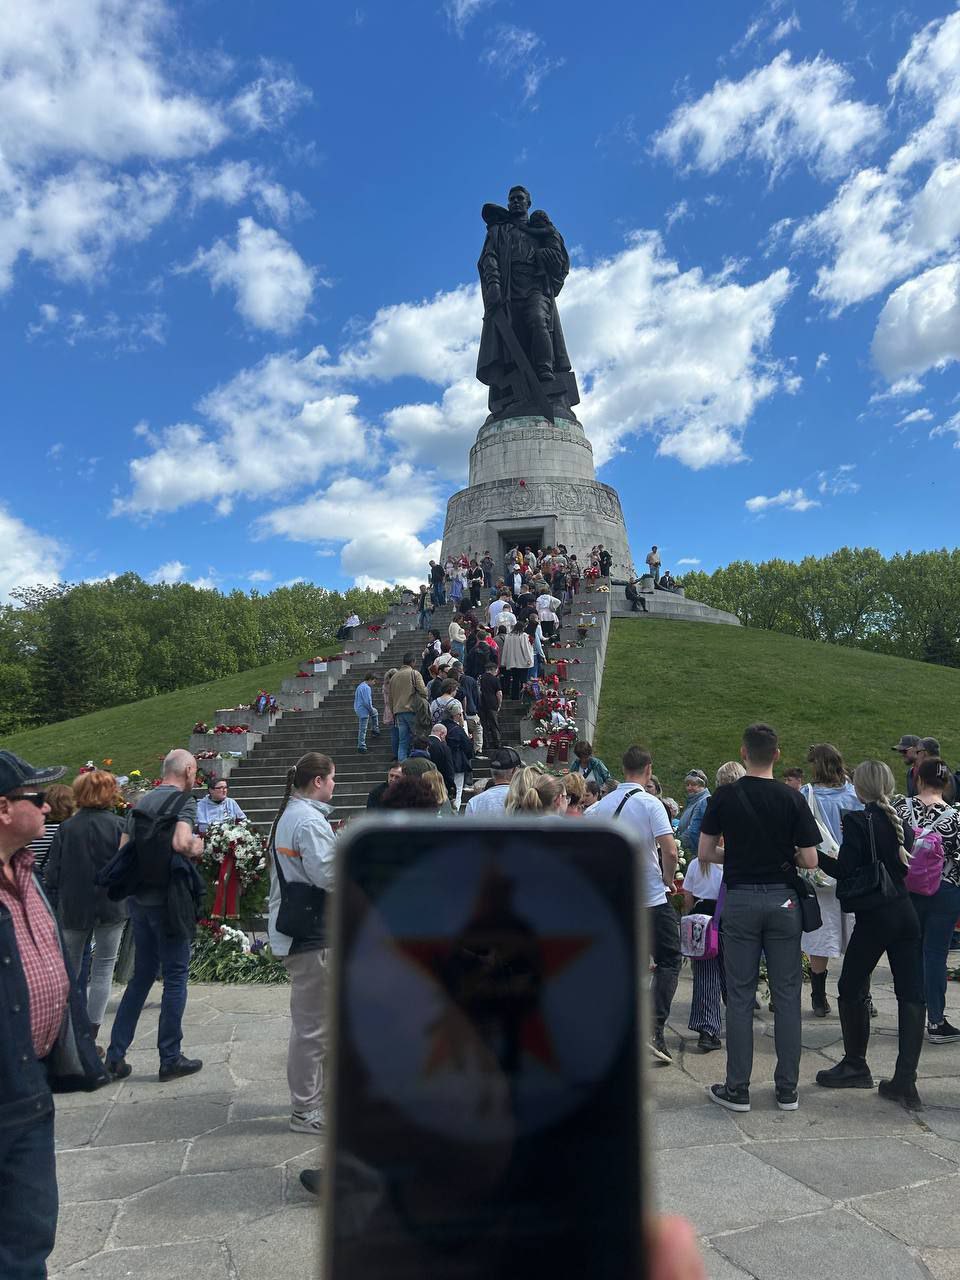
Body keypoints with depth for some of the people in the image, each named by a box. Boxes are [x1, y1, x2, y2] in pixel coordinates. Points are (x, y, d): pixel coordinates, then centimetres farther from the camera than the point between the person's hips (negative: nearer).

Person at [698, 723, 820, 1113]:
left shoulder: (724, 796, -5)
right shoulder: (793, 799, -5)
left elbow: (705, 852, -3)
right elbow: (810, 860, -5)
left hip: (740, 898, 0)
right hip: (783, 899, 1)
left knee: (740, 996, 6)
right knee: (787, 995, 10)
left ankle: (737, 1089, 13)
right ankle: (787, 1089, 18)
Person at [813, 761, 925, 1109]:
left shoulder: (856, 821, -12)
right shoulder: (901, 821, 7)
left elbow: (845, 871, -14)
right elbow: (905, 865, 16)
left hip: (873, 917, -6)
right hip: (906, 914, 7)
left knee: (851, 989, 10)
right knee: (911, 995, 7)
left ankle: (855, 1066, 21)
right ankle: (905, 1082, 7)